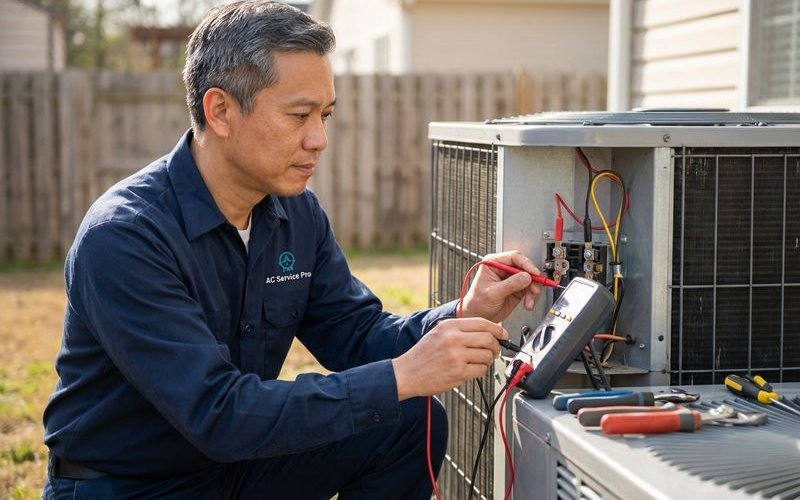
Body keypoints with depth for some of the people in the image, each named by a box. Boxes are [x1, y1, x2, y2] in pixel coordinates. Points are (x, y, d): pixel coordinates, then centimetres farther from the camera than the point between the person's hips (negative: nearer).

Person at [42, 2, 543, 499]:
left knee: (414, 424, -9)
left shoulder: (297, 211, -3)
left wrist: (464, 318, -17)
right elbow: (217, 414, -31)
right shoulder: (123, 236, -26)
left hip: (236, 459, 6)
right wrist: (402, 377, -31)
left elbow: (355, 337, 2)